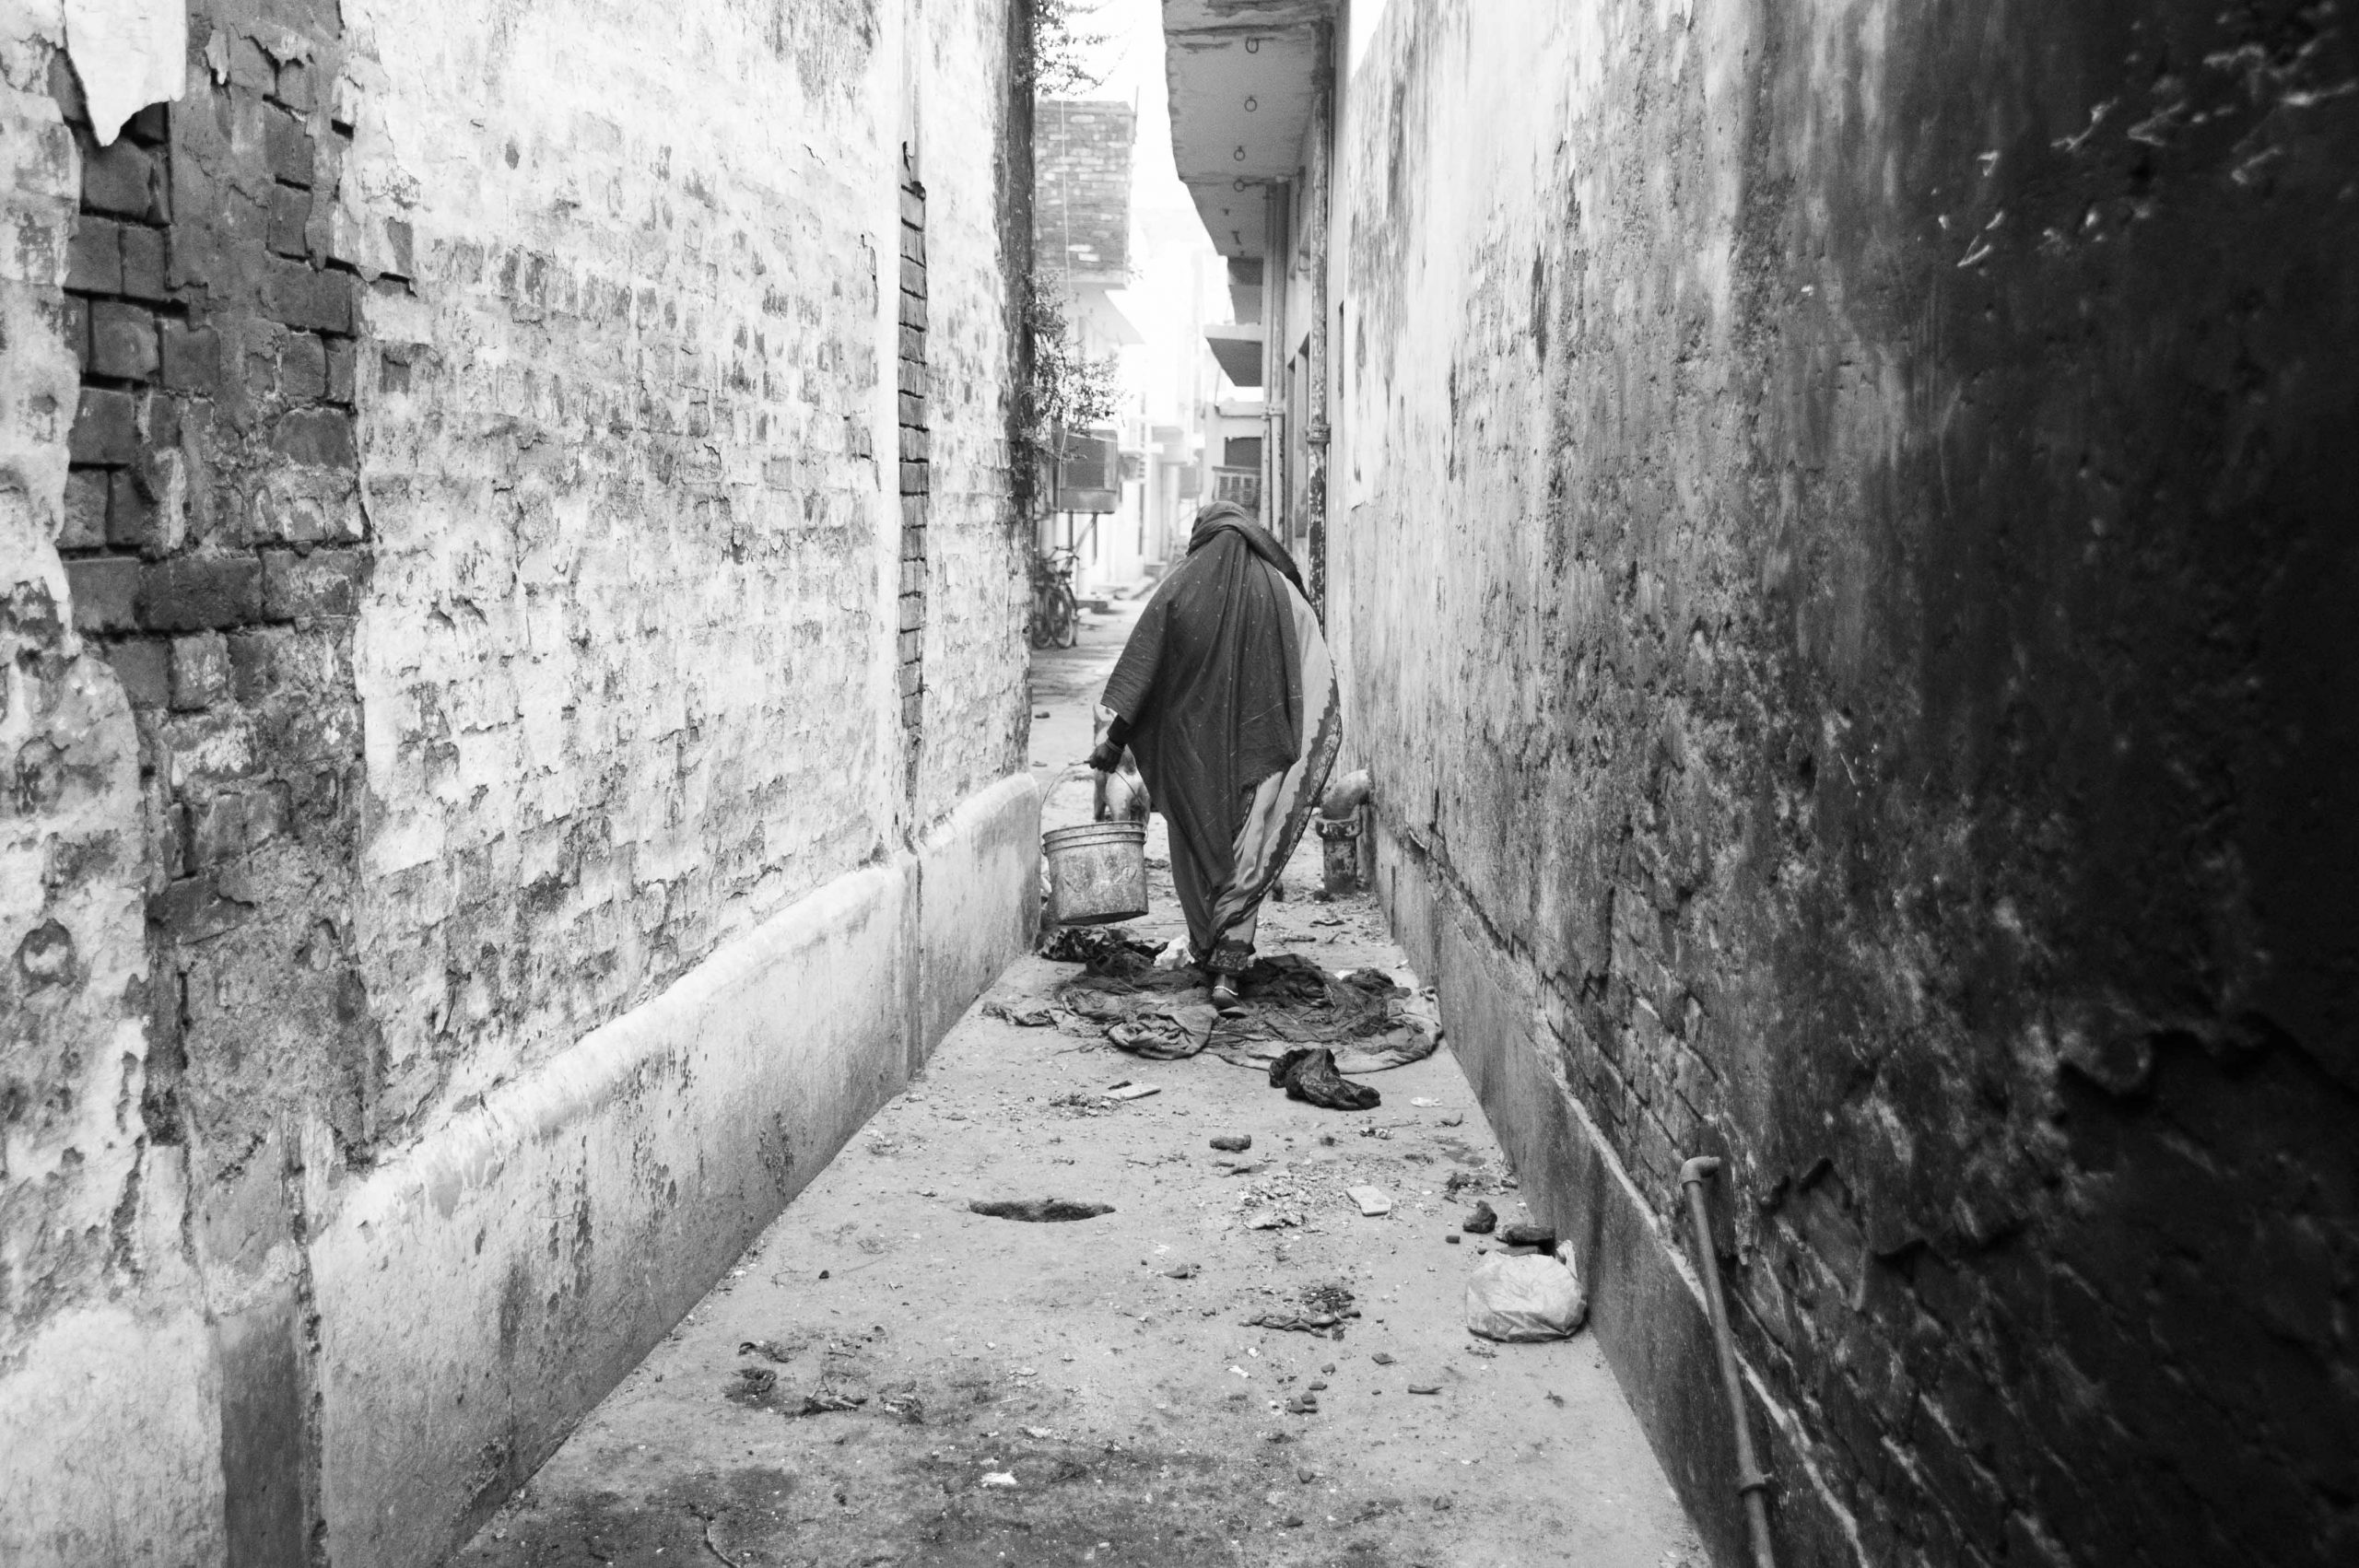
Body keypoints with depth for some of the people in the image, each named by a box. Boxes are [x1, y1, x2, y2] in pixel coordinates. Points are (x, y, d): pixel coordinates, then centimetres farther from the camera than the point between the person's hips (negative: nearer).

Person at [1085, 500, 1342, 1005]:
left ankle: (1205, 951, 27)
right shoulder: (1278, 590, 0)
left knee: (1197, 848, 16)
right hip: (1257, 745, 0)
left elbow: (1140, 665, -4)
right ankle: (1229, 965, -7)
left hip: (1190, 740, 0)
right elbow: (1318, 674, -1)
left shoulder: (1180, 585, -3)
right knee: (1246, 853, 3)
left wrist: (1115, 738, 0)